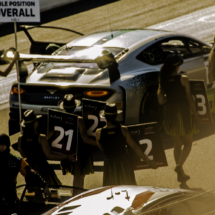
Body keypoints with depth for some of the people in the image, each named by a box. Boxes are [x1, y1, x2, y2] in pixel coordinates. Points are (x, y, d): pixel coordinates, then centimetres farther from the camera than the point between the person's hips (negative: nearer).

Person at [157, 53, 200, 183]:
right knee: (188, 143, 7)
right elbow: (189, 98, -10)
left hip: (169, 114, 4)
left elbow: (161, 101, -1)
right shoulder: (183, 79, -12)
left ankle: (181, 174, 18)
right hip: (182, 112, -4)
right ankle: (179, 165, -19)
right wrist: (196, 114, -2)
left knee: (177, 144, 17)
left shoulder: (163, 81, -1)